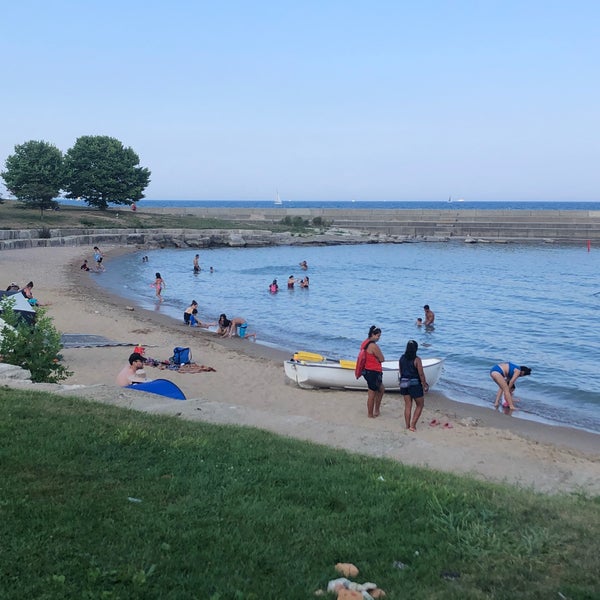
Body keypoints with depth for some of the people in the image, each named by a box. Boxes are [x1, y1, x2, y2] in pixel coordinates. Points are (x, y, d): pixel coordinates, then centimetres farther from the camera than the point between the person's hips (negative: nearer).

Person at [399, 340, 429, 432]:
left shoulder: (402, 358, 1)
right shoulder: (416, 360, -15)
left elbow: (400, 372, 8)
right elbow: (421, 374, -14)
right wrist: (425, 385, -4)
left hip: (404, 384, 5)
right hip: (415, 384, -5)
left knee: (407, 405, 13)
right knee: (420, 405, 10)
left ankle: (407, 426, 16)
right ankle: (412, 425, 3)